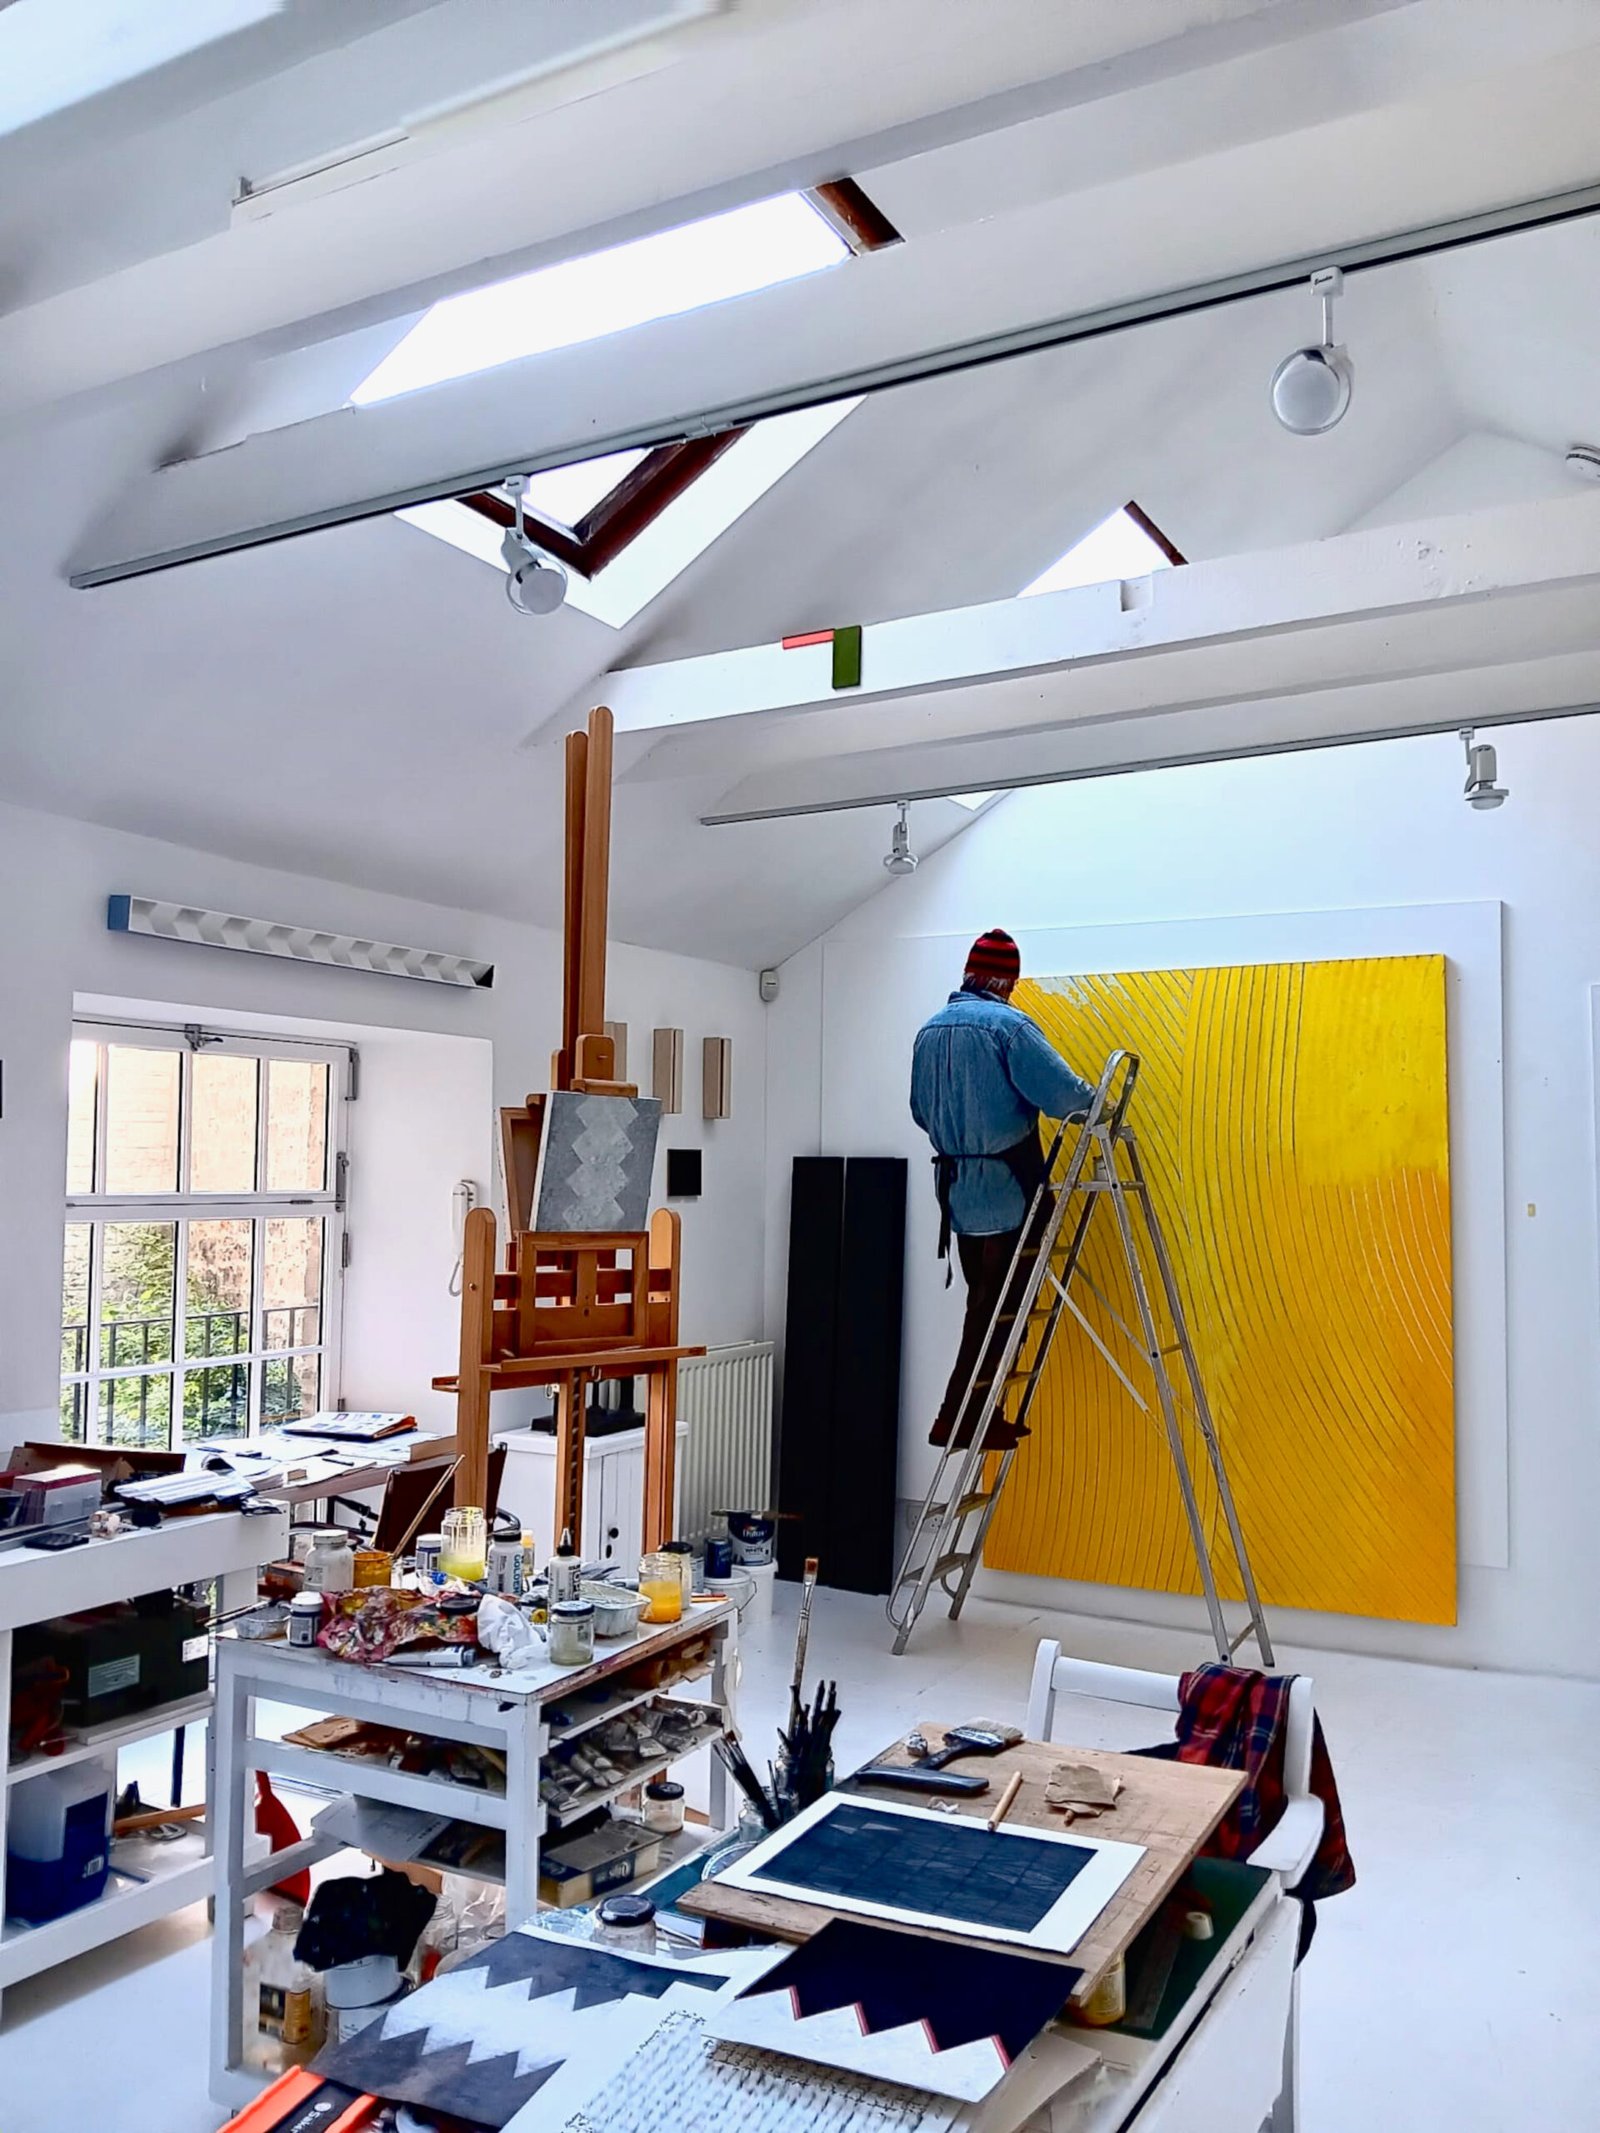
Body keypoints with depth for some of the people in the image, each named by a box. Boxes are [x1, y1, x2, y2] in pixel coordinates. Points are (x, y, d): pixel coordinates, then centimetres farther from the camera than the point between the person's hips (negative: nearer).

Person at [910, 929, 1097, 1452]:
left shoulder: (929, 1030, 11)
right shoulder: (1008, 1024, -12)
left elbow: (921, 1110, 19)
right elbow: (1062, 1093, -19)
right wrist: (1098, 1106, 0)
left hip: (956, 1184, 7)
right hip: (1006, 1185, -7)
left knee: (983, 1299, 14)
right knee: (1000, 1300, -1)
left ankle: (979, 1416, 19)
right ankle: (956, 1417, -1)